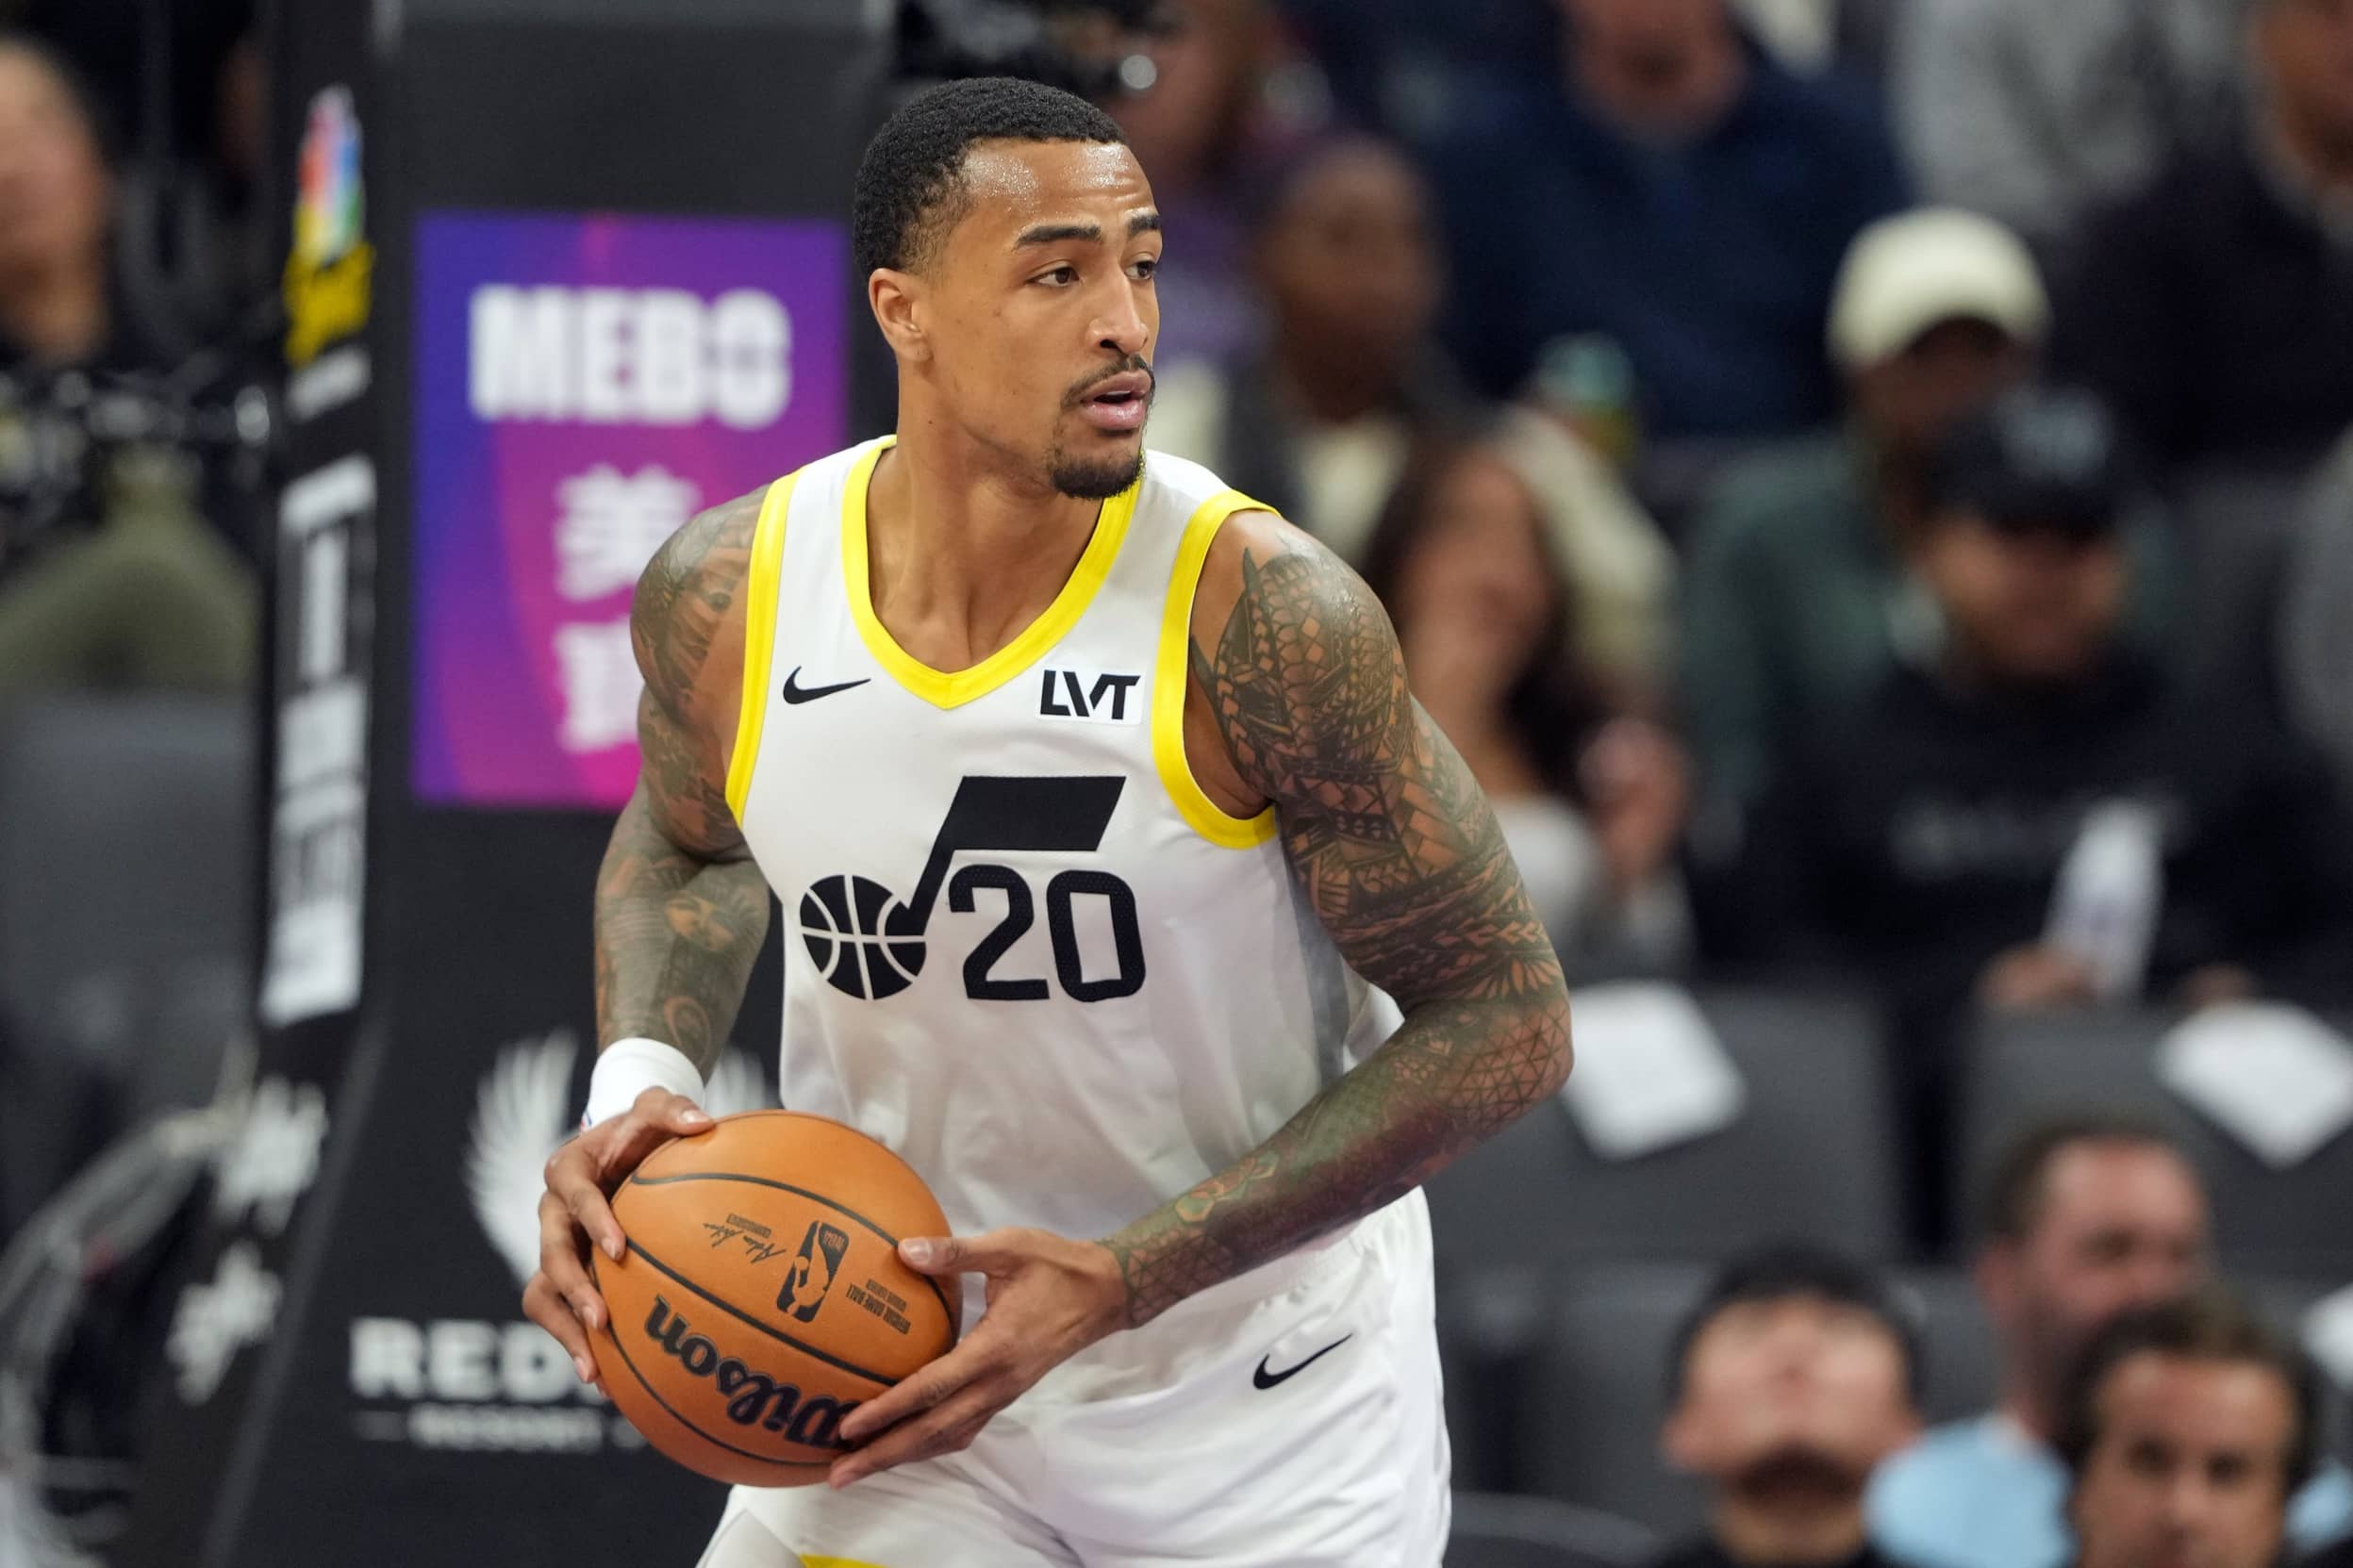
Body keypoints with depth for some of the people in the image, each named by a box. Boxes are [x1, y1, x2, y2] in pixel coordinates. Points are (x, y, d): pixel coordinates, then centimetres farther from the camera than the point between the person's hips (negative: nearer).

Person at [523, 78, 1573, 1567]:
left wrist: (1122, 1277, -24)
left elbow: (1506, 1022, -18)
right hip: (908, 1361, 2)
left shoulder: (1262, 615, -24)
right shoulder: (728, 594, -12)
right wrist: (643, 1081, -9)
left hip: (1267, 1396, -2)